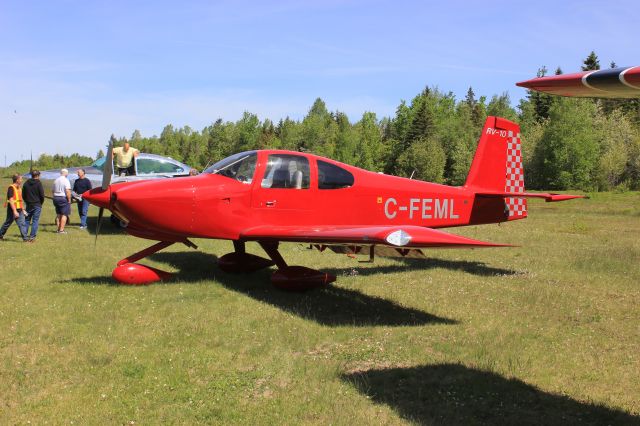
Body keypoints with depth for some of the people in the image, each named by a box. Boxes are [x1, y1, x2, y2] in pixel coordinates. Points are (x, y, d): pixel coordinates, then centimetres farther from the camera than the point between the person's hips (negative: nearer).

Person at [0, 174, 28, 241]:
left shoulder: (19, 188, 11)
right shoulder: (11, 188, -15)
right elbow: (11, 200, -20)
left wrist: (23, 209, 18)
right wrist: (14, 211, -25)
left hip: (19, 209, 8)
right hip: (12, 210, -8)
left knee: (22, 223, 5)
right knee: (8, 223, 2)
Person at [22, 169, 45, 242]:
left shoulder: (26, 183, 6)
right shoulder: (38, 183, -10)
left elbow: (23, 194, 10)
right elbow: (42, 195, -11)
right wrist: (41, 203, 5)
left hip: (28, 205, 4)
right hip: (37, 205, -4)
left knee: (27, 220, 15)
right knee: (35, 221, -1)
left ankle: (24, 235, 12)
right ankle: (32, 236, -3)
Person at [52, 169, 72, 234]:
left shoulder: (56, 180, 12)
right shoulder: (66, 180, -11)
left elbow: (53, 191, 16)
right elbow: (68, 191, -19)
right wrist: (69, 200, -13)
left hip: (56, 198, 7)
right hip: (63, 198, -7)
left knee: (59, 214, 16)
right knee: (64, 214, -3)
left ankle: (58, 229, 20)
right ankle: (61, 230, -7)